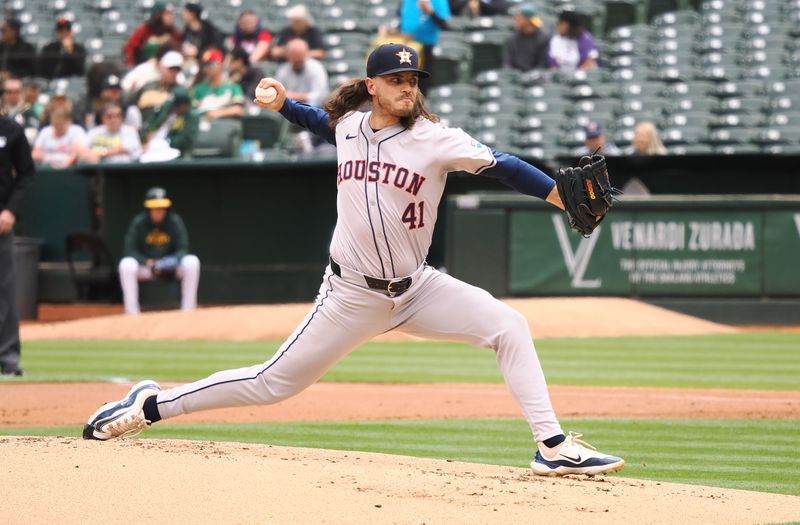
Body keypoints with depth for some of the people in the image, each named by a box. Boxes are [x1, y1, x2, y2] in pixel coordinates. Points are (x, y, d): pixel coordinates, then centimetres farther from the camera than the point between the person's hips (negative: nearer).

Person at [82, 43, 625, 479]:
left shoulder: (436, 140, -11)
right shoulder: (348, 126, -1)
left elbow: (499, 164, -21)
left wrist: (564, 198, -31)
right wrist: (282, 103, 12)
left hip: (416, 289, 0)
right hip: (352, 296, 0)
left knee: (509, 326, -18)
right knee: (274, 383, 2)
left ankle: (554, 446, -15)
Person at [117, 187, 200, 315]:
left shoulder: (175, 221, -8)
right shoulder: (138, 222, -9)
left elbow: (183, 249, -8)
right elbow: (130, 250, -10)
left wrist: (174, 260, -29)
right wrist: (148, 262, -26)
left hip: (170, 266, 1)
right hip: (144, 266, -1)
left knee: (192, 261, -29)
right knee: (126, 264, -33)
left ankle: (188, 310, -22)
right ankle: (132, 313, -27)